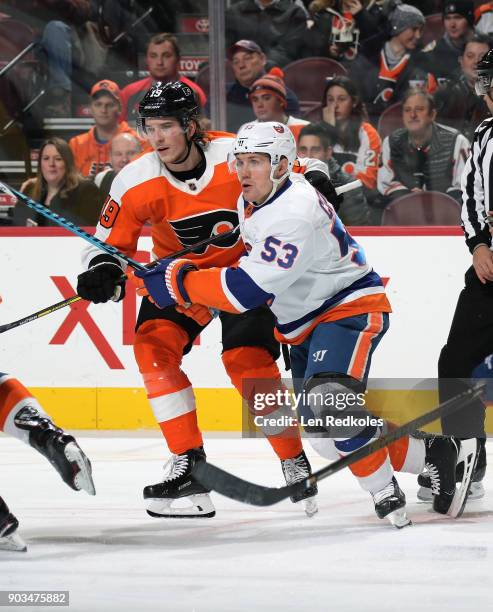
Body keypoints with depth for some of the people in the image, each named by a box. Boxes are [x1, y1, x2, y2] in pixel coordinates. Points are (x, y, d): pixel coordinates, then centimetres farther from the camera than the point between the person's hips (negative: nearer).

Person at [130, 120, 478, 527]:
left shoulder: (294, 214, -27)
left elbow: (247, 291, -31)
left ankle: (385, 492, -18)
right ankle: (430, 454, 23)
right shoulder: (250, 204, 4)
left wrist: (178, 281, -27)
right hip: (304, 324, 10)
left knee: (332, 400, -32)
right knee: (327, 435, 9)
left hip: (350, 307, -10)